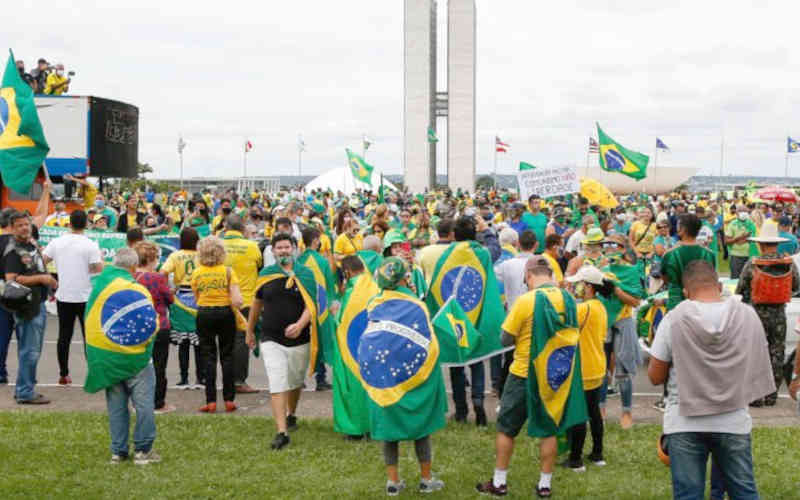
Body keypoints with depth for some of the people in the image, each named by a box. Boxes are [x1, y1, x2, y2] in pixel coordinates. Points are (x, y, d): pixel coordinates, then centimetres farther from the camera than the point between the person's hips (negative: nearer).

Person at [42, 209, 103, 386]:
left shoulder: (57, 242, 0)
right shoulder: (90, 245, -11)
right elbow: (99, 270, -14)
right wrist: (101, 259, 5)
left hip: (63, 296, 3)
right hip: (85, 298, -3)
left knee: (64, 336, 9)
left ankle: (63, 374, 13)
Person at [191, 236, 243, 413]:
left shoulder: (196, 273, 0)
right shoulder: (228, 271, -5)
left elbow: (197, 297, -1)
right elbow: (236, 300, -14)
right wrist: (238, 303, 7)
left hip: (204, 314, 1)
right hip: (225, 313, 0)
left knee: (208, 357, 5)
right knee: (227, 356, 8)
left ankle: (211, 401, 0)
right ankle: (229, 400, 8)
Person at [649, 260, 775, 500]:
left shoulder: (674, 320, -11)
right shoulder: (748, 315, -3)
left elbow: (655, 377, -4)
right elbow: (757, 368, 9)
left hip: (685, 425, -2)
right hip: (734, 422, 2)